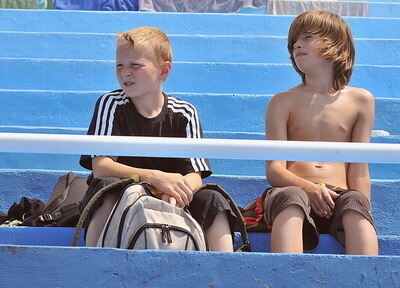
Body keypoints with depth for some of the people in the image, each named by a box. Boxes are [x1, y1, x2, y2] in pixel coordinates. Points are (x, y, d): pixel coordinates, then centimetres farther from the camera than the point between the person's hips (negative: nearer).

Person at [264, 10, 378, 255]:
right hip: (294, 188, 0)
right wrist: (309, 188, -18)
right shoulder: (284, 102, 15)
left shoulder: (361, 101, 17)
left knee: (355, 201, -35)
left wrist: (363, 213, -7)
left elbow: (359, 171, 11)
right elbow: (274, 170, 4)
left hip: (340, 195, 1)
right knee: (291, 198, -37)